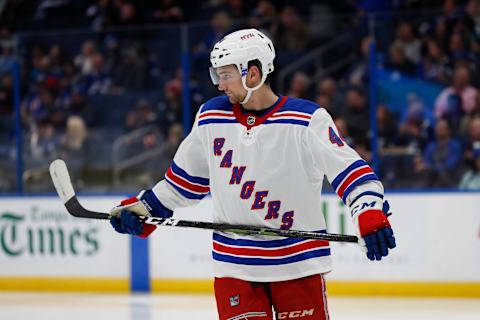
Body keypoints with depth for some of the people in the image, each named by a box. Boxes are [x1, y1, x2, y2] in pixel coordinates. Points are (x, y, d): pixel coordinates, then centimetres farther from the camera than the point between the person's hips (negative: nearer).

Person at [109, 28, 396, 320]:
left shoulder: (307, 120, -10)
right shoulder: (211, 117, 5)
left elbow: (350, 170, -14)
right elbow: (186, 178, 17)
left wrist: (371, 214, -29)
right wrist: (143, 208, 11)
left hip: (298, 263, -3)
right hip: (233, 263, 3)